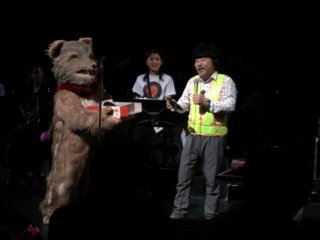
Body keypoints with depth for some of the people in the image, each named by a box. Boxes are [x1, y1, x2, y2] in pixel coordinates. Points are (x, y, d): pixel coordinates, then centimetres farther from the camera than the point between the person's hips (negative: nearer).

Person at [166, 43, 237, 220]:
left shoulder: (225, 81, -5)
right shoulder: (192, 81, 11)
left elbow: (230, 106, -17)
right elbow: (184, 104, 7)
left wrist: (207, 102, -23)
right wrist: (174, 105, -14)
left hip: (214, 137, -4)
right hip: (193, 135, 5)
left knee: (211, 178, 5)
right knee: (184, 174, 7)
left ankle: (210, 215, 15)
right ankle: (179, 210, 18)